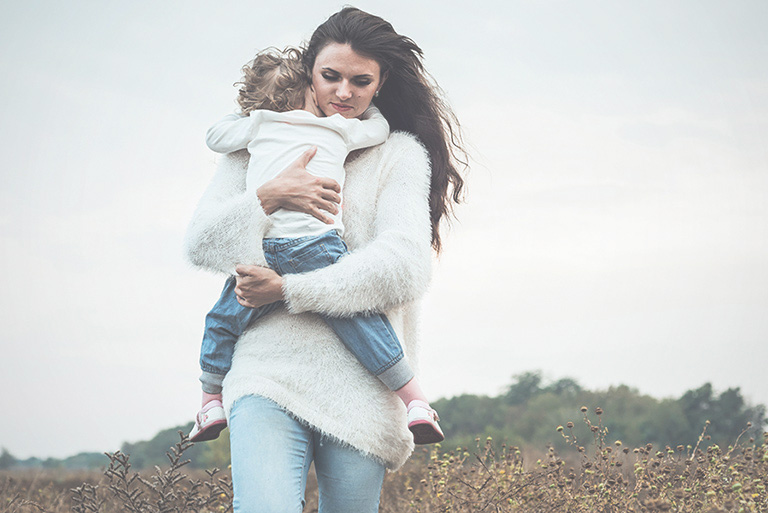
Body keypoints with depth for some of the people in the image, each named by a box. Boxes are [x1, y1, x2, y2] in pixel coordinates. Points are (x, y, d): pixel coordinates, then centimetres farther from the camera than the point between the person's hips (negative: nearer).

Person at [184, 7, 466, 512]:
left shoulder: (401, 154, 10)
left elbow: (403, 268, -4)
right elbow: (199, 243, 11)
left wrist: (288, 290, -9)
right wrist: (268, 197, -7)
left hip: (361, 391, 0)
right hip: (270, 371, 0)